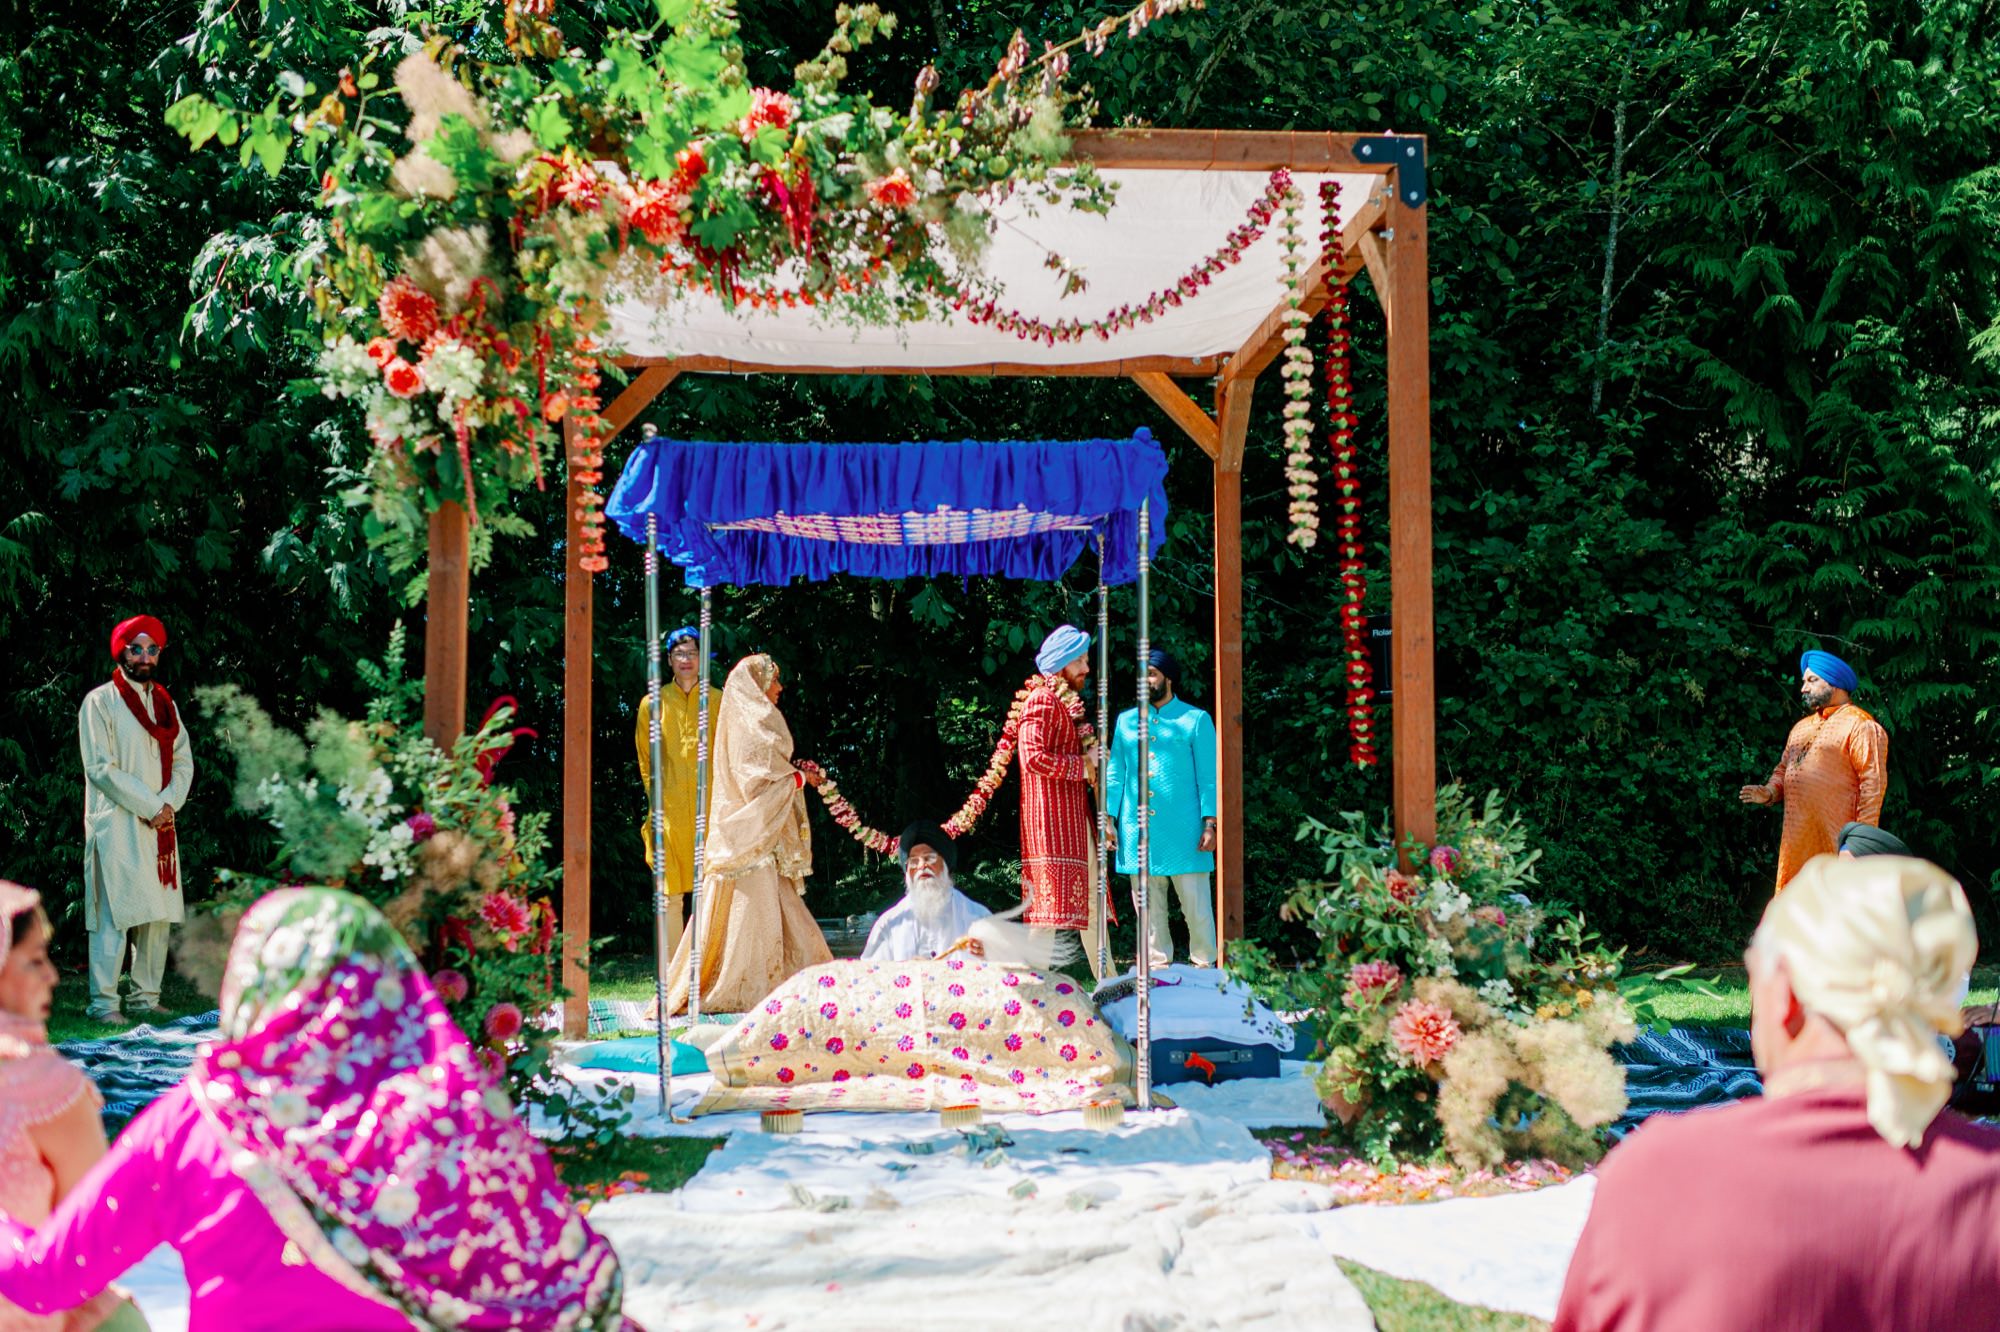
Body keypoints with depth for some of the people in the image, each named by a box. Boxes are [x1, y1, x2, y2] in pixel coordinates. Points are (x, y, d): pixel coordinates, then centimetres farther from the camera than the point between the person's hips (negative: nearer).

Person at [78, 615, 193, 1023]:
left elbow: (184, 761, 12)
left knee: (159, 914, 5)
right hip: (117, 825, -6)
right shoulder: (100, 702, -2)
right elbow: (101, 768, -9)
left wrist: (168, 804, -5)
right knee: (115, 914, -10)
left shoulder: (165, 703, 16)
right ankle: (104, 1004, -6)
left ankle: (146, 998, 12)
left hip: (160, 825, 6)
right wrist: (150, 807, -12)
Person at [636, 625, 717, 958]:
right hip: (670, 810, 0)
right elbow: (646, 762, 10)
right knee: (671, 896, -1)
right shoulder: (653, 703, 9)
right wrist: (655, 804, 2)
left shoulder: (718, 702, 9)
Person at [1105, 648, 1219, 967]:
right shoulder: (1126, 721, 14)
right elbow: (1116, 773, 13)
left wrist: (1209, 824, -7)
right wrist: (1109, 818, 4)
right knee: (1147, 905, 7)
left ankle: (1205, 966, 7)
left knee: (1196, 903, -3)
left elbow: (1208, 776, 1)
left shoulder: (1196, 720, 4)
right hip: (1137, 830, 3)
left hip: (1184, 832, -3)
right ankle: (1158, 964, 16)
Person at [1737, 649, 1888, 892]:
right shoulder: (1802, 728, 22)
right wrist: (1770, 793, 5)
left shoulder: (1860, 726, -5)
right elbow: (1783, 769, 28)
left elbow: (1873, 783, -11)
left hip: (1836, 843, -8)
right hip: (1797, 842, 8)